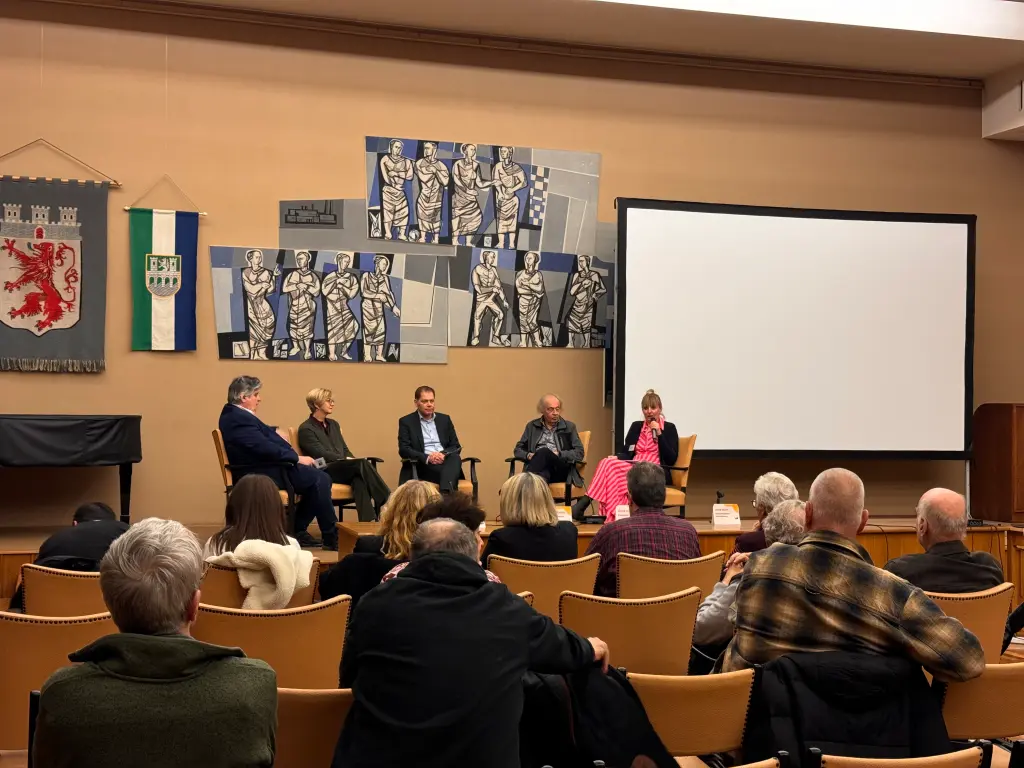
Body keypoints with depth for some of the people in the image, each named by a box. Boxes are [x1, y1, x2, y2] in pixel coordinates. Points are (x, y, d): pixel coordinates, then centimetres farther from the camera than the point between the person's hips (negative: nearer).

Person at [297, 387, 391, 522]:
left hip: (344, 469, 6)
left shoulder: (333, 424, 23)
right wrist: (346, 460, -16)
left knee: (359, 479, -33)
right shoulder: (306, 429, 0)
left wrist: (353, 460, -2)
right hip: (325, 472, -6)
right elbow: (321, 454, -10)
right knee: (363, 463, -31)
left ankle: (367, 521, -45)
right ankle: (388, 501, -33)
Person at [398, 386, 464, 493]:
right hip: (423, 465, -3)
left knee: (455, 458, -36)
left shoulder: (445, 419, 19)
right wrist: (427, 458, -20)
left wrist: (443, 454, -10)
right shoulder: (406, 421, 8)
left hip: (446, 461, 3)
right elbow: (404, 450, -3)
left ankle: (446, 493, -59)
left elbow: (456, 446, 14)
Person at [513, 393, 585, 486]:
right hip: (540, 468, 1)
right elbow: (518, 450, 21)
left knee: (544, 452, -35)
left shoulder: (569, 427, 16)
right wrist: (528, 455, -3)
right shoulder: (532, 426, 21)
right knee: (543, 473, -40)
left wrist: (558, 454, -9)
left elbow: (579, 453, 7)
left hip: (561, 469, -1)